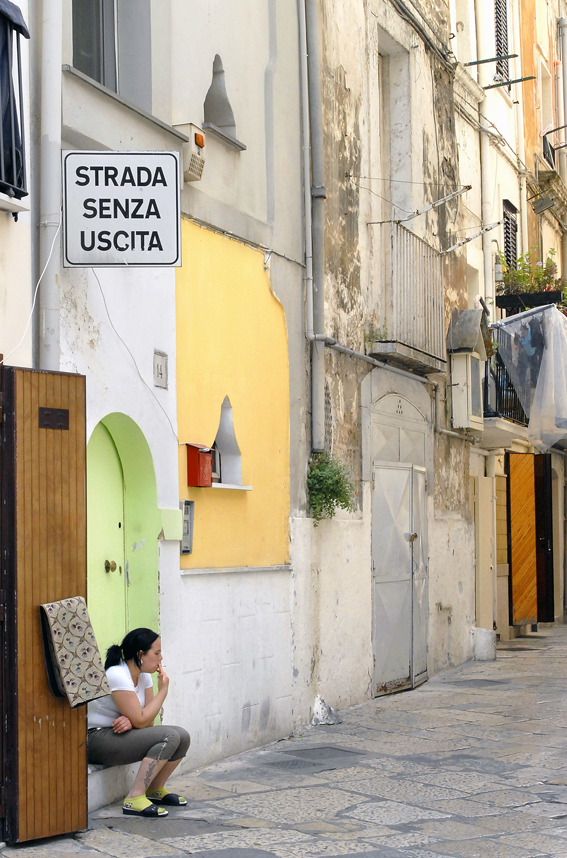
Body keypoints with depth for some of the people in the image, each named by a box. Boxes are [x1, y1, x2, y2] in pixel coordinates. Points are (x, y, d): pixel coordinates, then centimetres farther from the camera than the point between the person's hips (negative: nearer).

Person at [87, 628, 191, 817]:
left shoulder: (144, 676, 7)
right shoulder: (118, 676, -21)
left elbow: (146, 719, 2)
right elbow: (141, 721, -22)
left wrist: (130, 721, -21)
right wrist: (163, 690, -13)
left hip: (122, 734, 9)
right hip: (97, 740, -9)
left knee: (182, 736, -5)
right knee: (169, 736, -24)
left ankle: (155, 789, 13)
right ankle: (134, 799, -25)